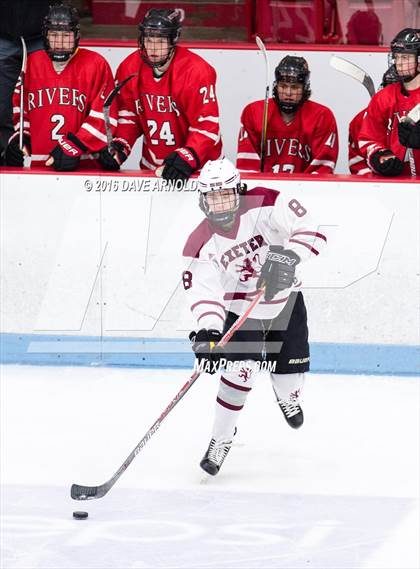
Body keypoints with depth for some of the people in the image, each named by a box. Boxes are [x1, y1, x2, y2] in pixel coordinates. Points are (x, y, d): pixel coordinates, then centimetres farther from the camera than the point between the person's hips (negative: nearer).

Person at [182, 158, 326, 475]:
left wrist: (288, 256, -45)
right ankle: (221, 440, -5)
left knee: (290, 374, 6)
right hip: (242, 310, -1)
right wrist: (208, 330, -42)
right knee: (241, 371, -20)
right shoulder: (202, 244, -20)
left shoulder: (266, 206, -24)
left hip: (286, 302, 1)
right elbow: (204, 292, -26)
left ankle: (288, 399, 46)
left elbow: (312, 233, -27)